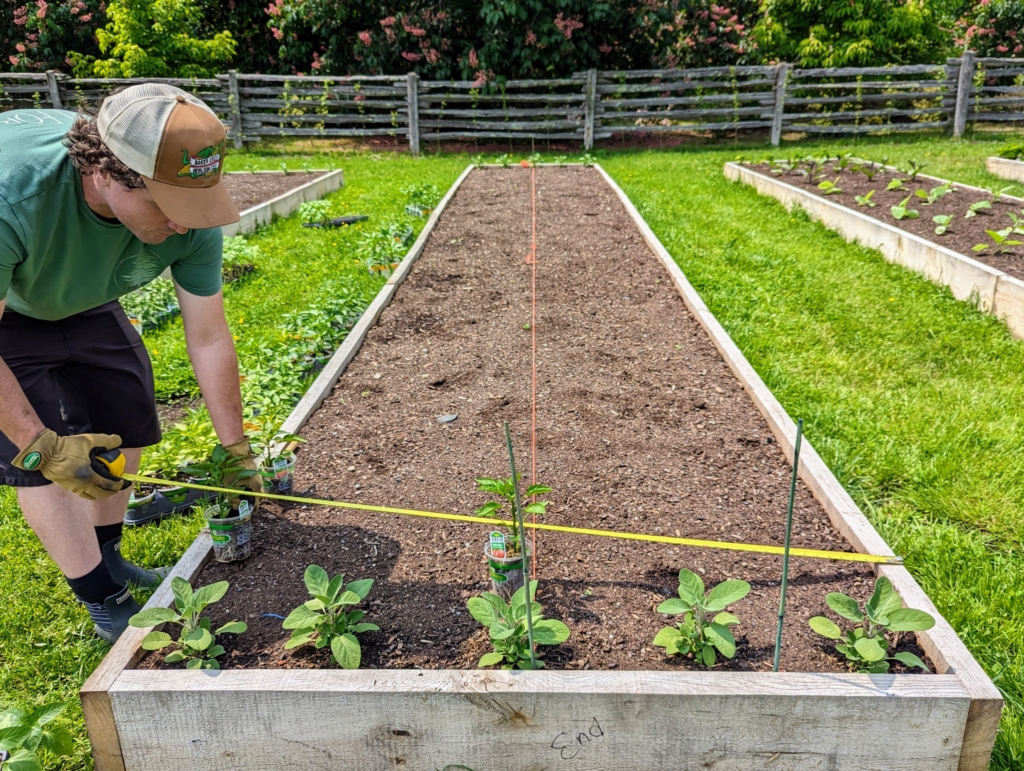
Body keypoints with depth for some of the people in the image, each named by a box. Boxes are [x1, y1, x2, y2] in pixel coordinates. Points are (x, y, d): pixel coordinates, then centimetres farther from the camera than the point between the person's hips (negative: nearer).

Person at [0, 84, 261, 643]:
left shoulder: (186, 212, -29)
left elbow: (209, 340, -18)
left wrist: (235, 449, -11)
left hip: (80, 302, 5)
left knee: (123, 421, 4)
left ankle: (107, 560, 27)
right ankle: (106, 603, 6)